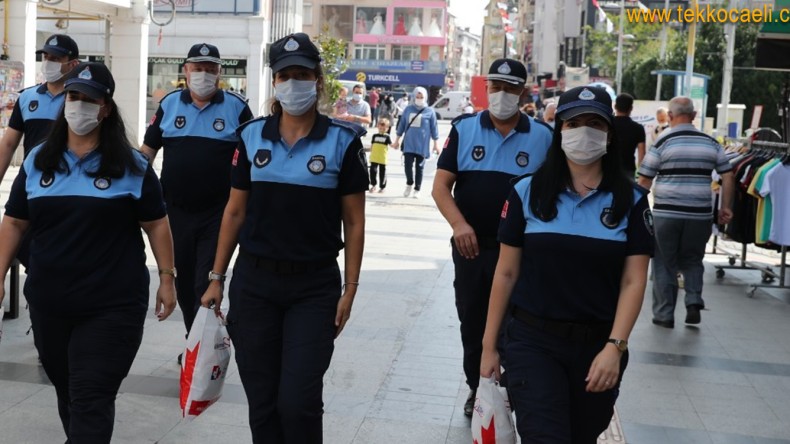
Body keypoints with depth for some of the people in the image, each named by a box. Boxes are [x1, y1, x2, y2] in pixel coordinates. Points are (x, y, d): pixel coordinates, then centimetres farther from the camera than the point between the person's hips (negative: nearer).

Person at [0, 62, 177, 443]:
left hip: (112, 307, -4)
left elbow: (156, 225, 2)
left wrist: (167, 277, -1)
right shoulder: (37, 162, 7)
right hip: (48, 304, 4)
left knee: (91, 401, -7)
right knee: (67, 393, 18)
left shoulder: (132, 166, -2)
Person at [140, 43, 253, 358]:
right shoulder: (169, 104, 6)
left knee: (207, 285, -5)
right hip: (176, 211, 3)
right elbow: (148, 149, 10)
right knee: (183, 282, 13)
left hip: (218, 214, -3)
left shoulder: (236, 107, -1)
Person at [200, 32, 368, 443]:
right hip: (253, 282, 3)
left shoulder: (342, 141, -5)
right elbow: (235, 212, 9)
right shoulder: (252, 137, 3)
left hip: (314, 286, -2)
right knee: (261, 403, 8)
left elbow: (354, 222, -1)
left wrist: (350, 288, -5)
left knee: (298, 402, -7)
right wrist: (216, 277, 7)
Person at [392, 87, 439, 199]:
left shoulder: (430, 111, 1)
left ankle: (417, 190, 14)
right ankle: (409, 184, 19)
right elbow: (401, 124, 13)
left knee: (419, 167, 3)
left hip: (422, 145, -2)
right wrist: (397, 140, 13)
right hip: (408, 143, 2)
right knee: (408, 164, -7)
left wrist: (436, 144, -1)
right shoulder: (408, 109, 8)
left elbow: (434, 128, 2)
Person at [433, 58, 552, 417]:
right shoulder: (464, 130, 1)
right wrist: (459, 224, -19)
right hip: (471, 245, 2)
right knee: (472, 322, 14)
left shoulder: (542, 137, -1)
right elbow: (441, 186, -3)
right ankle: (476, 388, 32)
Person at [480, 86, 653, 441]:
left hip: (599, 346, 2)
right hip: (534, 342, -1)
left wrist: (615, 347, -15)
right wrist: (489, 345, 3)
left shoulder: (631, 200, 1)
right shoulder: (528, 192, -1)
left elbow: (634, 281, -3)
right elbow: (506, 273, 2)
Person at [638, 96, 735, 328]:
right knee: (692, 260, 19)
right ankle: (694, 303, 3)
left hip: (666, 213, -3)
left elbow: (644, 181, -4)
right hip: (700, 214, 3)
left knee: (664, 264, 8)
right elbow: (728, 176, 6)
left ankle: (664, 314, 12)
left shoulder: (662, 141, -5)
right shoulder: (711, 143, 5)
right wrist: (726, 207, 12)